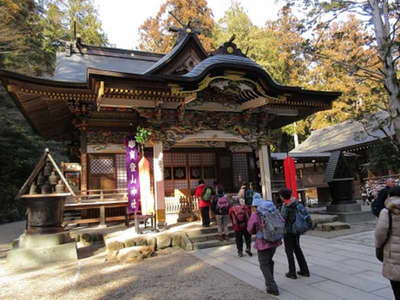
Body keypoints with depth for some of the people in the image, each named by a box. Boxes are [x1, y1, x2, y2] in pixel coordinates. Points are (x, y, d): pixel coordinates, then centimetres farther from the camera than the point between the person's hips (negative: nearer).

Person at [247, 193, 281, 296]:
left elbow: (250, 230, -3)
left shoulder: (255, 215, -13)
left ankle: (272, 287, 5)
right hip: (275, 240, 6)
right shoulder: (272, 210, 1)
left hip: (263, 242, -6)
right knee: (269, 261, 24)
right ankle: (270, 283, 34)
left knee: (264, 265, 9)